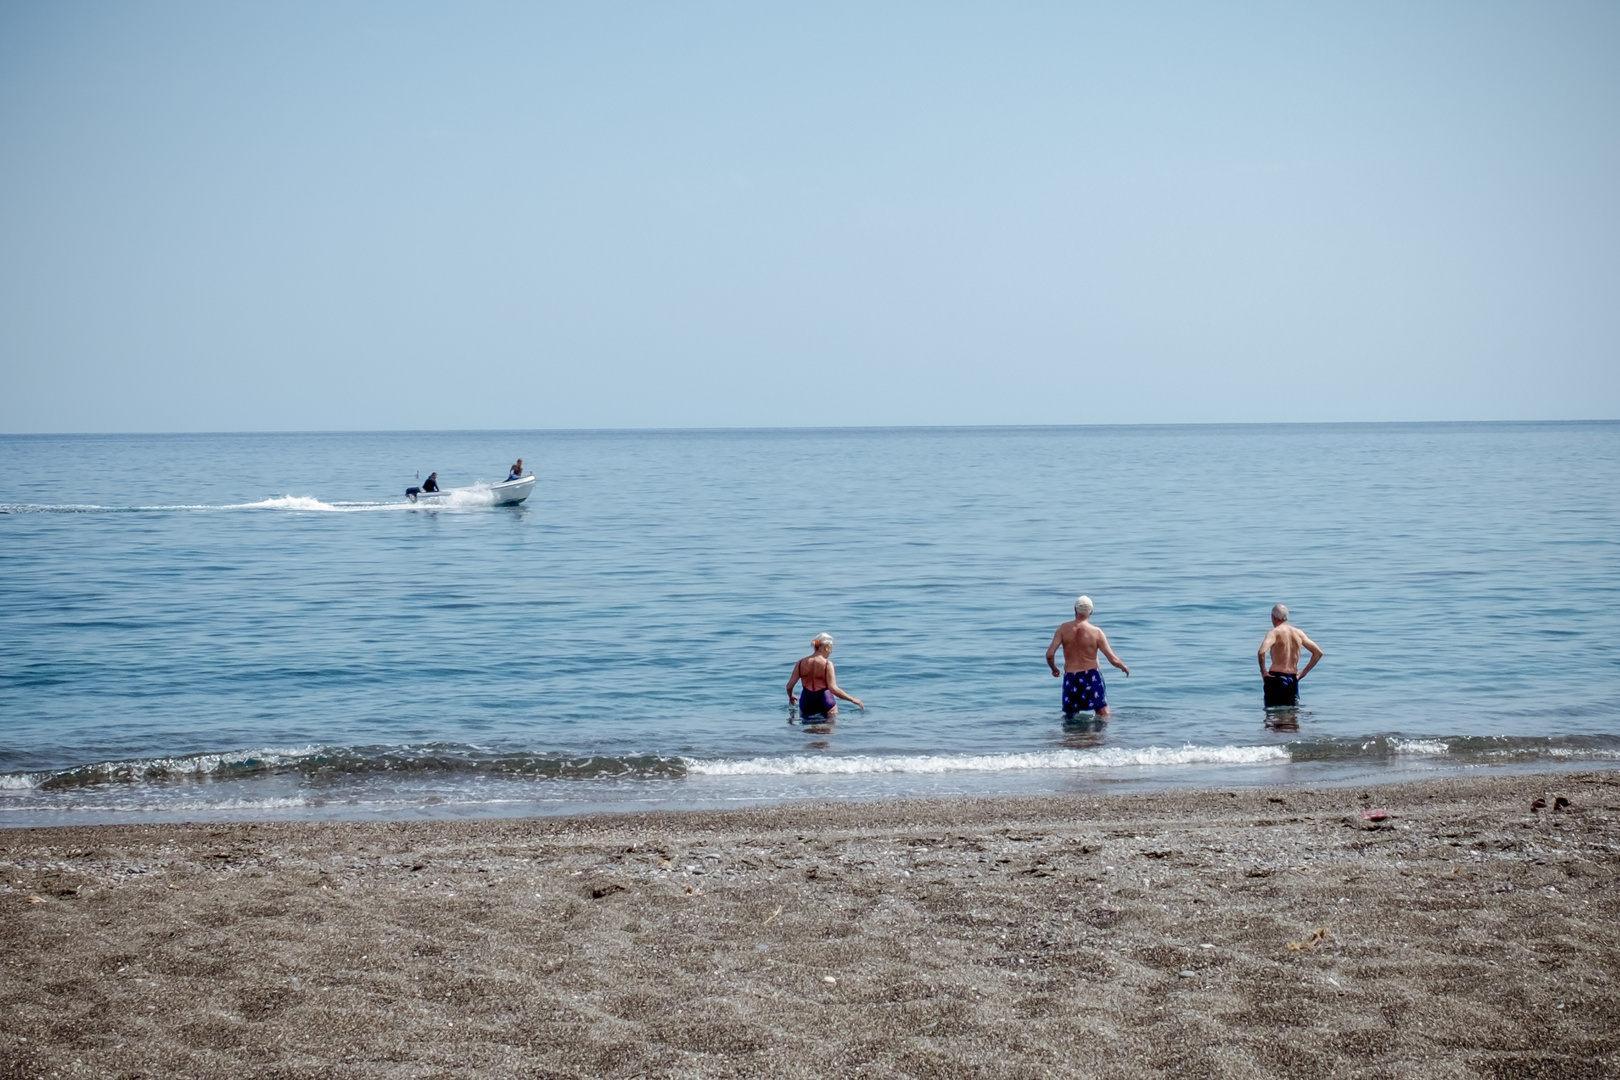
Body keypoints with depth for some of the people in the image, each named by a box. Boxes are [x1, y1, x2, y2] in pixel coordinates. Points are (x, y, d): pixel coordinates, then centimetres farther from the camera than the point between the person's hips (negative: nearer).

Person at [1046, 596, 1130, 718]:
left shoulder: (1063, 629, -2)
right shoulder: (1096, 632, -5)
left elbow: (1049, 654, -8)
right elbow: (1113, 659, -5)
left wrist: (1054, 669, 13)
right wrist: (1124, 668, 16)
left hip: (1070, 678, 2)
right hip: (1091, 677, -2)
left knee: (1069, 716, 16)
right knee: (1103, 717, 2)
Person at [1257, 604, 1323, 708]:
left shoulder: (1275, 632, -6)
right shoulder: (1299, 633, 12)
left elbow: (1262, 652, -25)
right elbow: (1318, 653, 16)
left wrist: (1263, 671, -12)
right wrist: (1304, 672, 15)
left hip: (1276, 678, -5)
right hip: (1293, 679, 5)